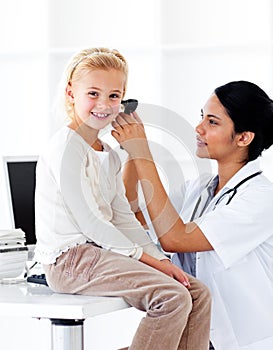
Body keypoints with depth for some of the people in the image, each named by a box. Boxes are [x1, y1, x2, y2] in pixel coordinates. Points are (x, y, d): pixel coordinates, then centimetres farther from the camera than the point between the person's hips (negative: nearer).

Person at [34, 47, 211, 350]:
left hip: (101, 251, 9)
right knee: (173, 297, -24)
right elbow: (89, 221, -16)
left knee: (198, 294, -1)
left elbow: (124, 219, 15)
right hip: (69, 259, -9)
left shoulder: (109, 155, 17)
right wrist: (144, 257, -12)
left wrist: (160, 259, 1)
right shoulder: (67, 148, -12)